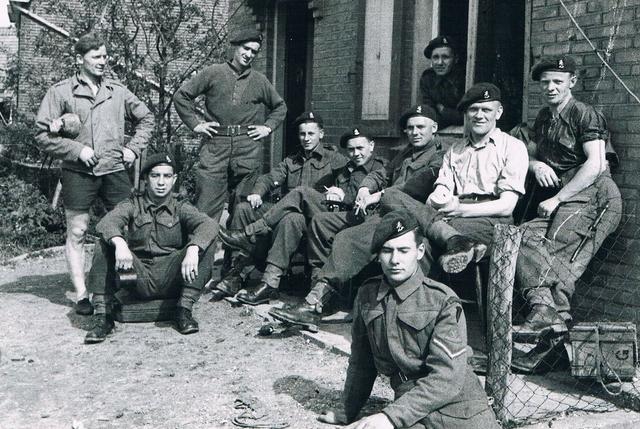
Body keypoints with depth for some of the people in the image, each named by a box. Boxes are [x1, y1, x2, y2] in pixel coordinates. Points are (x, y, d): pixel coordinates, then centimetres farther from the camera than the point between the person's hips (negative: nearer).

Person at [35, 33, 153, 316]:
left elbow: (146, 119, 22)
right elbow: (43, 135, -3)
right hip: (78, 173, -3)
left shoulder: (118, 92, 11)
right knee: (77, 233, 1)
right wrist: (77, 149, -11)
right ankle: (81, 295, 9)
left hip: (115, 170, 3)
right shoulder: (61, 92, 0)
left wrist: (134, 148, 9)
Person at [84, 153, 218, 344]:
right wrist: (119, 244, -35)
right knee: (106, 243, -19)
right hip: (139, 278, 1)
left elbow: (208, 224, -15)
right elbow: (106, 222, -12)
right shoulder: (133, 205, 9)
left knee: (205, 243, -21)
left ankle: (185, 311, -19)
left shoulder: (181, 208, 7)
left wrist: (192, 250, -36)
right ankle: (102, 317, -19)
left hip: (171, 280, -1)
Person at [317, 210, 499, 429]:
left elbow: (446, 378, -17)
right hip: (407, 406, 3)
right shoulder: (367, 295, 5)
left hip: (454, 405, -3)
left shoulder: (443, 301, -9)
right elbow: (361, 362, 16)